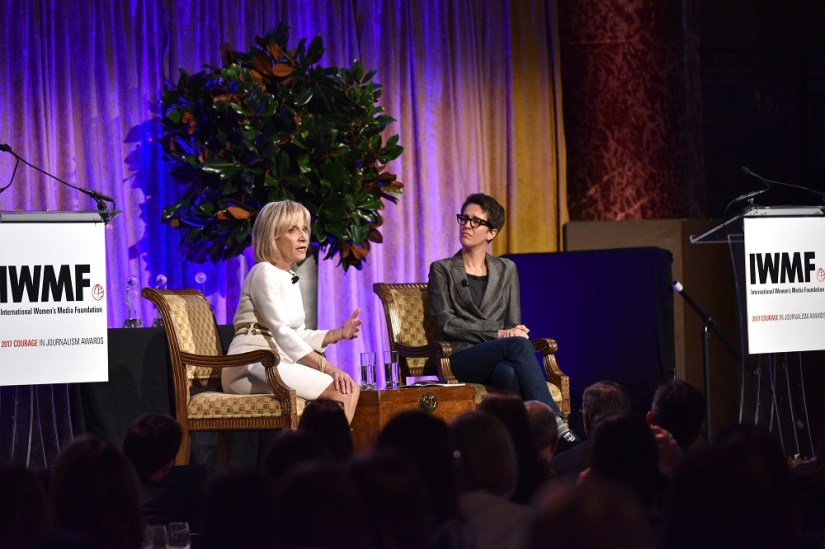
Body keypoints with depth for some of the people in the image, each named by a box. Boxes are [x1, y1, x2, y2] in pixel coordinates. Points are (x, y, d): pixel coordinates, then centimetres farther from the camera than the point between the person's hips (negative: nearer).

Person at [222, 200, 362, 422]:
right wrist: (326, 367, -26)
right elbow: (282, 333, -18)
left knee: (350, 389, -10)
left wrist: (339, 333, 5)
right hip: (252, 367, -9)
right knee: (341, 391, -23)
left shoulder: (289, 278, 20)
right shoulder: (265, 273, -8)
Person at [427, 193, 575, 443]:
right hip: (461, 359, -2)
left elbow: (514, 325, 15)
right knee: (519, 344, -34)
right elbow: (445, 323, -3)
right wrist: (498, 333, -12)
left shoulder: (506, 270, 21)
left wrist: (512, 334, -11)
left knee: (508, 371, -38)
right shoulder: (442, 270, 11)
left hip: (499, 358, 2)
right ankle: (555, 425, -43)